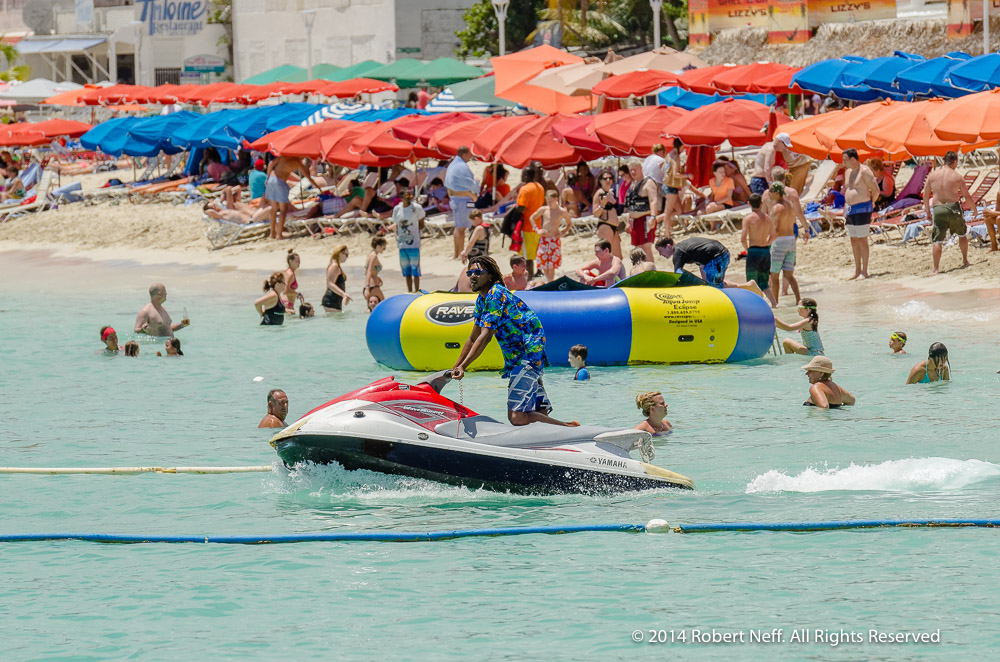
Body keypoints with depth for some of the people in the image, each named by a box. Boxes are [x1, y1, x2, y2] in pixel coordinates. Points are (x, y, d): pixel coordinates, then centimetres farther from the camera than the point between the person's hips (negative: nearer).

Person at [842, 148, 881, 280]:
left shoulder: (864, 171, -13)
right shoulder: (848, 172, 14)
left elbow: (876, 190, -12)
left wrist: (871, 203, 2)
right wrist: (845, 209, 17)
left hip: (862, 209, -9)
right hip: (850, 210, 9)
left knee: (862, 240, -6)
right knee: (854, 240, 10)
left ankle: (864, 272, -3)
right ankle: (857, 271, 16)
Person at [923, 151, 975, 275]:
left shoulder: (933, 174, 3)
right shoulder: (957, 177, -4)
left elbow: (925, 194, 8)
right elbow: (967, 196, 2)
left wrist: (927, 210, 20)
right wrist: (974, 209, 18)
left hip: (938, 209, 1)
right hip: (953, 207, -1)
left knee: (937, 241, 1)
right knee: (962, 234, 23)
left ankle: (935, 268, -6)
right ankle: (965, 261, 30)